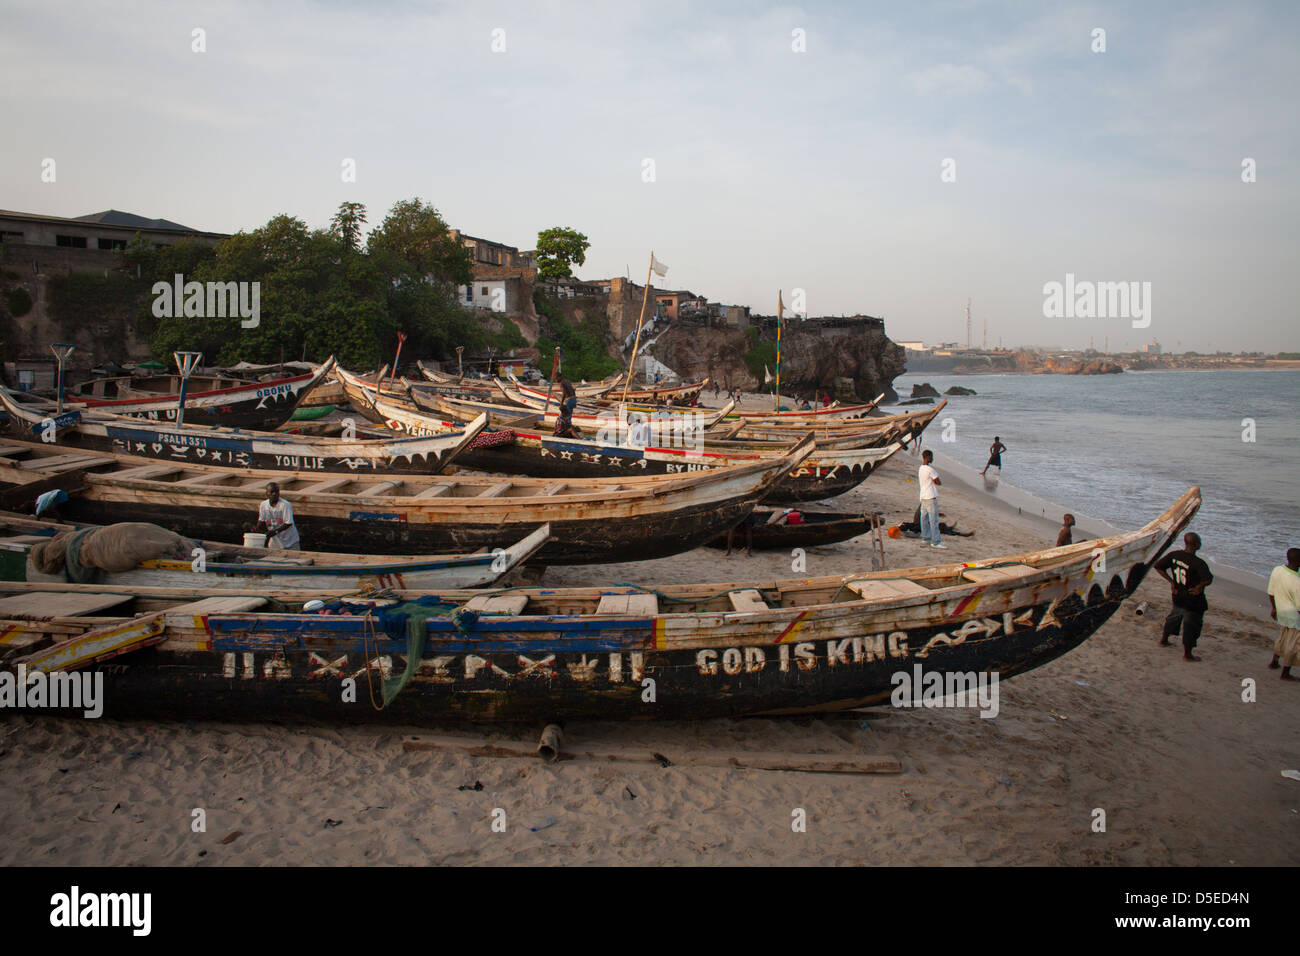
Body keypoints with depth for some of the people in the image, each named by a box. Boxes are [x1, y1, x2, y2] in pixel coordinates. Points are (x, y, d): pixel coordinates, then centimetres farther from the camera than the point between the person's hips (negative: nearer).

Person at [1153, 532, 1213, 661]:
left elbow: (1158, 567, -2)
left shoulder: (1173, 555, -9)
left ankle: (1164, 640, 46)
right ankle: (1187, 654, 21)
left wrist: (1171, 581, 2)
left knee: (1174, 617, 29)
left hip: (1178, 597, 6)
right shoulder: (1198, 563, -27)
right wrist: (1199, 587, -18)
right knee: (1191, 626, 9)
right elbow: (1209, 580, -37)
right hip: (1193, 601, -6)